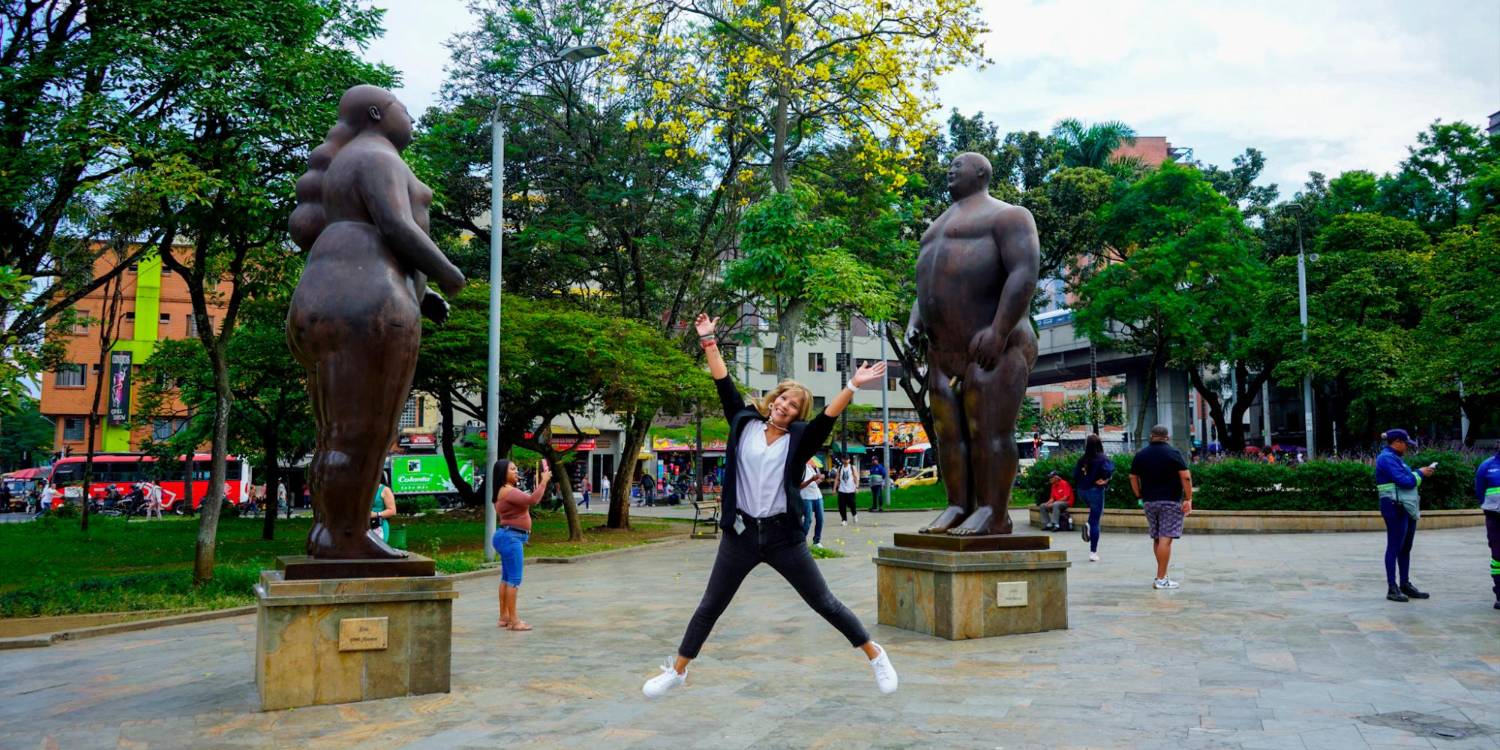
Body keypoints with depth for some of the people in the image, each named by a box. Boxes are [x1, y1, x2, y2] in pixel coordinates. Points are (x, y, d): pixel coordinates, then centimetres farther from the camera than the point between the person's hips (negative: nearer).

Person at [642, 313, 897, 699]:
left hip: (783, 534, -1)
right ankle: (677, 670, 26)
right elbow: (725, 387, 4)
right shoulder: (744, 424, 4)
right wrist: (708, 341, 1)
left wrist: (852, 386, -28)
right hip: (740, 532, 2)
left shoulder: (799, 439, -1)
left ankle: (875, 655, 23)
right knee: (710, 606, 11)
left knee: (824, 603, 6)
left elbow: (827, 418, -15)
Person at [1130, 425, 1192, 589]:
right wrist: (1188, 499, -9)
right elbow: (1185, 476, -11)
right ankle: (1161, 579, -10)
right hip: (1171, 501, -5)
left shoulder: (1140, 455, 8)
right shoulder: (1173, 453, -5)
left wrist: (1139, 496, 18)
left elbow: (1133, 477, 12)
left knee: (1156, 539, 15)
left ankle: (1162, 574, 24)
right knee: (1165, 539, -7)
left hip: (1149, 501, 5)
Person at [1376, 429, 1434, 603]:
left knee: (1406, 548, 14)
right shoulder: (1387, 458, -13)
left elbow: (1408, 479, 17)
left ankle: (1405, 585, 22)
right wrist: (1420, 473, -4)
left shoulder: (1396, 458, 18)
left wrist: (1421, 473, 2)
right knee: (1395, 547, -6)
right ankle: (1392, 588, -2)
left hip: (1407, 508, 10)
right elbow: (1405, 481, -19)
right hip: (1395, 508, -10)